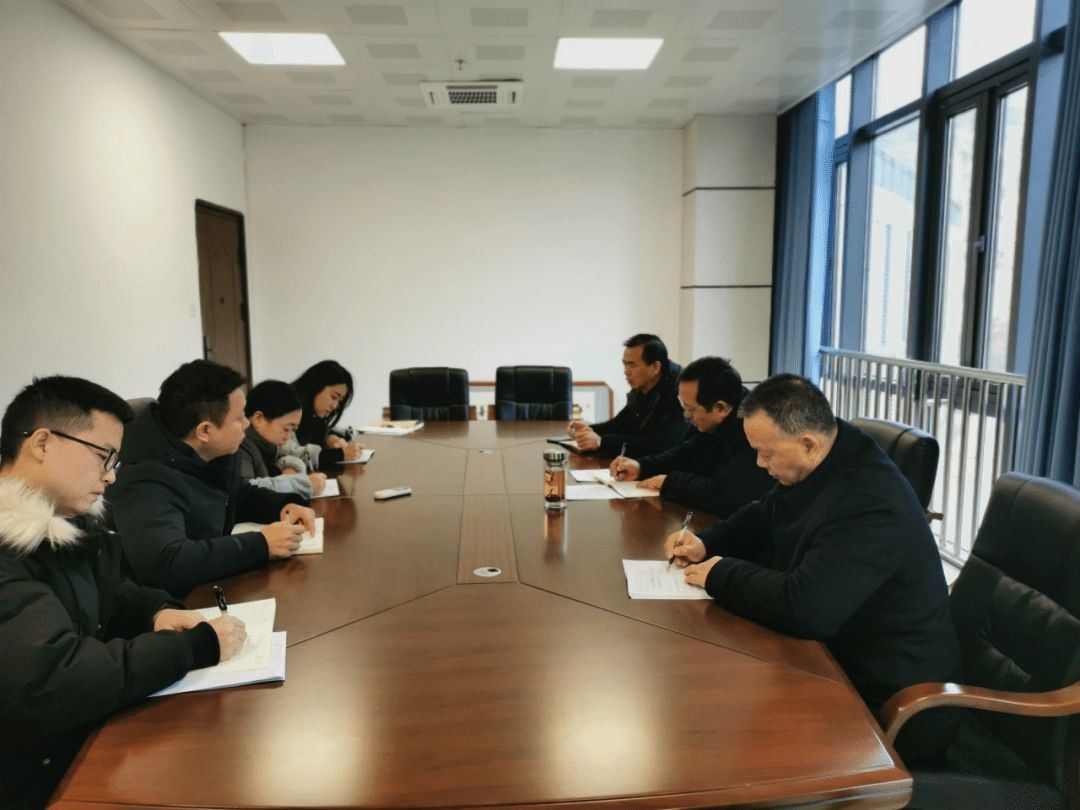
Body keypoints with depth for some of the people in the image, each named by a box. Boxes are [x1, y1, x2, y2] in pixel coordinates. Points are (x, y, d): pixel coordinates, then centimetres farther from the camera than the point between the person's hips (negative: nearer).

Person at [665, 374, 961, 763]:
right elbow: (761, 518, 19)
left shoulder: (869, 504, -30)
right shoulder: (816, 469, 1)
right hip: (840, 654, 9)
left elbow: (804, 608, -37)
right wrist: (706, 544, 1)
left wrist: (721, 575, -22)